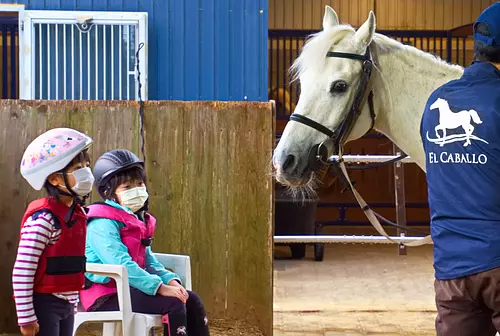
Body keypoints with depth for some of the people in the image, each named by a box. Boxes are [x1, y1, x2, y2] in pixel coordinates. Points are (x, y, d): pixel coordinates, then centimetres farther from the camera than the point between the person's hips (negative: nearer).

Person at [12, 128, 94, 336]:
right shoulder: (43, 219, -19)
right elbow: (22, 271, -20)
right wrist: (26, 316, -20)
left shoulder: (78, 214, 8)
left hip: (66, 303, 9)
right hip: (44, 303, -9)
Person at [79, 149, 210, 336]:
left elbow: (148, 261, 16)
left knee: (191, 300, 1)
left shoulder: (139, 220, 15)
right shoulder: (103, 224, -17)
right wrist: (160, 287, -29)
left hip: (130, 290, 10)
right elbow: (121, 264, -27)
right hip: (107, 297, -10)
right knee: (172, 303, -24)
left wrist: (169, 280, -4)